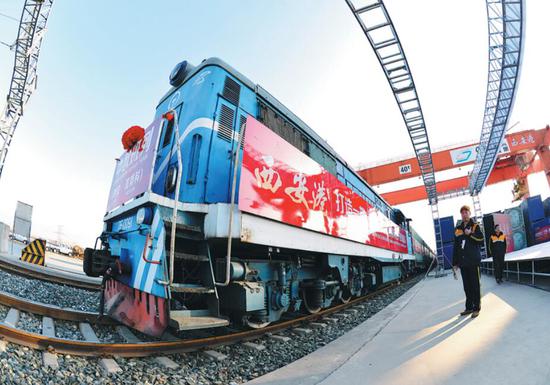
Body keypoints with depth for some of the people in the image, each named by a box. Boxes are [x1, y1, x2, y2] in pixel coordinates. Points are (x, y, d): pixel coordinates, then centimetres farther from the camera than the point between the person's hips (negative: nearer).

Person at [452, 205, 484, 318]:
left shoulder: (475, 226, 2)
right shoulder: (458, 228, 13)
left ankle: (476, 308, 10)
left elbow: (481, 240, -8)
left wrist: (470, 234, -19)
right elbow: (455, 246, 12)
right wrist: (455, 262, 11)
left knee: (475, 285, 1)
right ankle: (469, 307, 19)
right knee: (466, 285, 10)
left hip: (473, 261, -4)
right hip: (462, 261, 4)